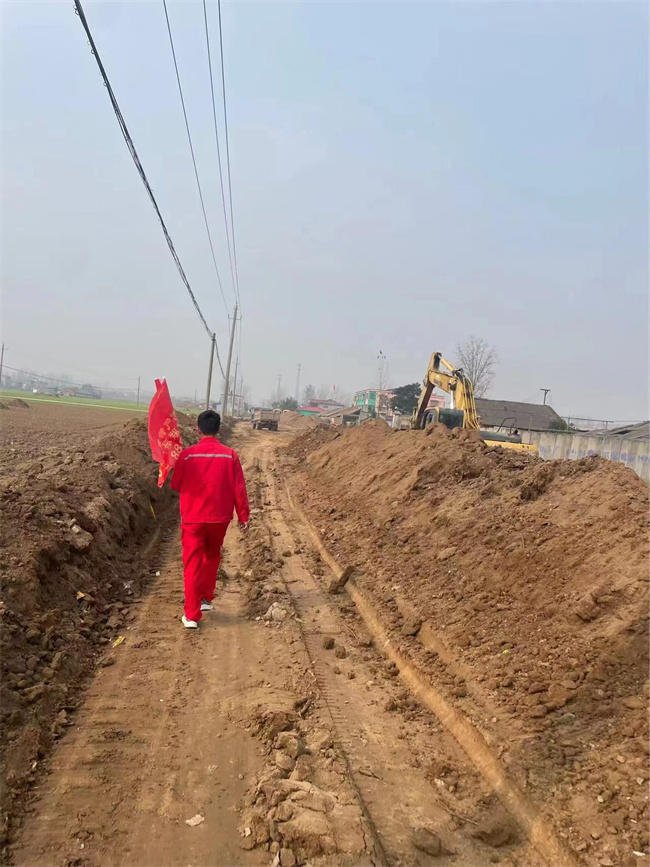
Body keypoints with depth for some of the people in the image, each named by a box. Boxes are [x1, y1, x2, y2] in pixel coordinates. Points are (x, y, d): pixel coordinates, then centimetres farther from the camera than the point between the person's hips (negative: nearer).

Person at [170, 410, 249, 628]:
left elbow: (175, 485, 3)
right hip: (219, 518, 2)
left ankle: (191, 615, 4)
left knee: (192, 565, 4)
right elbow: (239, 488, -5)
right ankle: (206, 599, 32)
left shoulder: (187, 454, -8)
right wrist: (243, 516, 4)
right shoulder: (230, 455, -7)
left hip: (192, 518, -1)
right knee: (212, 557, 25)